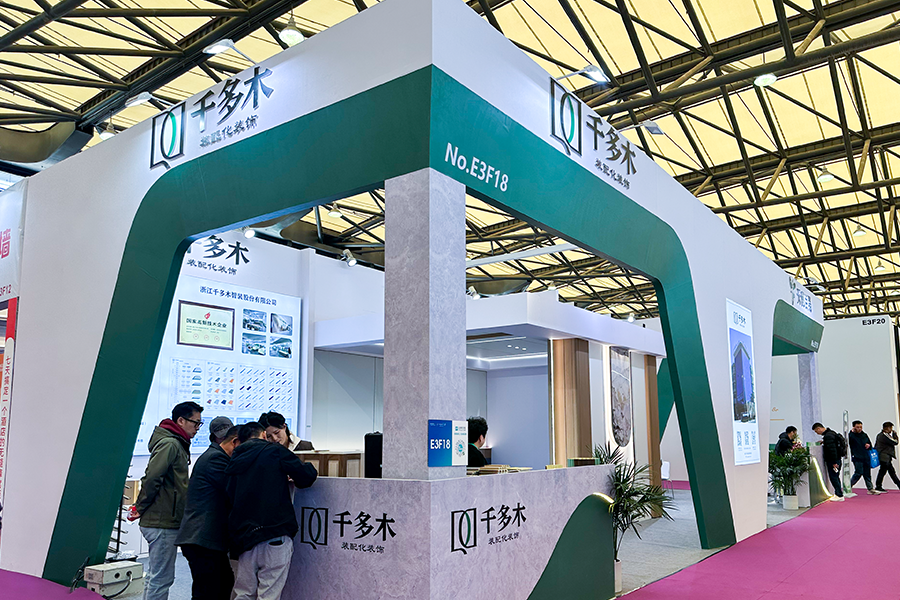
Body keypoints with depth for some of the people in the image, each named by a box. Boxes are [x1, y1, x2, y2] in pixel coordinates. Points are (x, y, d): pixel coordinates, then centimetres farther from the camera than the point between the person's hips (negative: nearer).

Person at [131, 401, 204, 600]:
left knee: (156, 576, 18)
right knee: (162, 578, -4)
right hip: (163, 523, -10)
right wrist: (141, 508, -13)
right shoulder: (169, 444, -16)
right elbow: (152, 477, -24)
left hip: (163, 522, 10)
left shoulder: (178, 444, 17)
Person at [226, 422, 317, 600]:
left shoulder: (235, 460, 15)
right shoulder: (275, 451, -1)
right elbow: (306, 477, -4)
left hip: (244, 538, 6)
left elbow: (229, 497, 20)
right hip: (275, 537, -5)